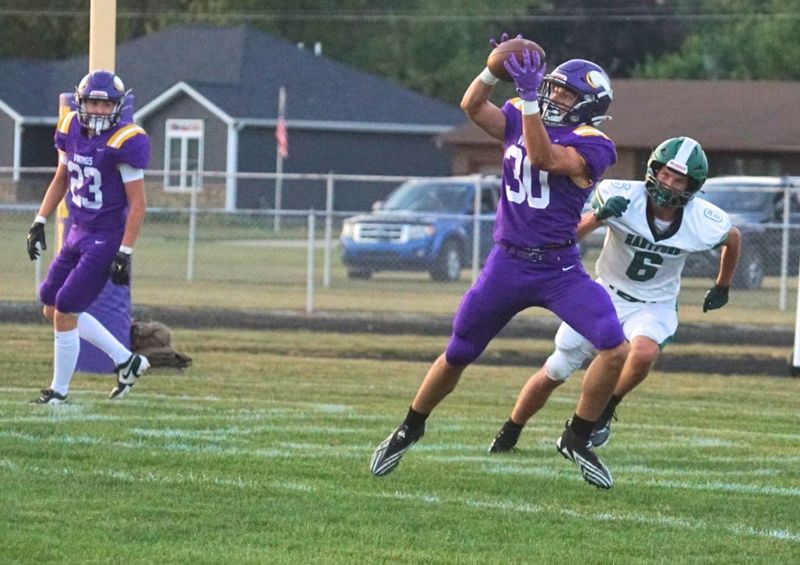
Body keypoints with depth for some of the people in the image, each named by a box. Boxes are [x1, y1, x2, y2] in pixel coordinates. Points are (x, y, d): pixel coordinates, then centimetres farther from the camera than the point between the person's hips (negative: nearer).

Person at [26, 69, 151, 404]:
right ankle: (126, 361, 21)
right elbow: (61, 179, 18)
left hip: (106, 239, -8)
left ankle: (59, 391, 11)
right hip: (78, 234, 8)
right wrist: (40, 222, 13)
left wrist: (125, 253, -18)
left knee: (65, 312, -6)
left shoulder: (124, 143, -19)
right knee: (52, 308, 12)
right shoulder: (71, 130, 2)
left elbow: (137, 203, -16)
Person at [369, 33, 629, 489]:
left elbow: (543, 156, -27)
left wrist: (530, 97, -32)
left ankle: (577, 439, 0)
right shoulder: (521, 120, 6)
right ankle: (410, 430, 33)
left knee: (616, 351, -19)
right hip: (508, 264, 3)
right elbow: (473, 107, -6)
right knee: (457, 356, 12)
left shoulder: (591, 145, -10)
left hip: (561, 270, -3)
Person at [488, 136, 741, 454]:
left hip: (655, 306, 0)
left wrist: (722, 288, 16)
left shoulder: (704, 223, -19)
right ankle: (508, 436, 28)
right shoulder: (622, 196, -24)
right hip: (607, 296, 0)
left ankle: (604, 414, -8)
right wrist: (598, 216, -42)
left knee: (644, 352, -35)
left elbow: (733, 239, 5)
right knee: (554, 373, 4)